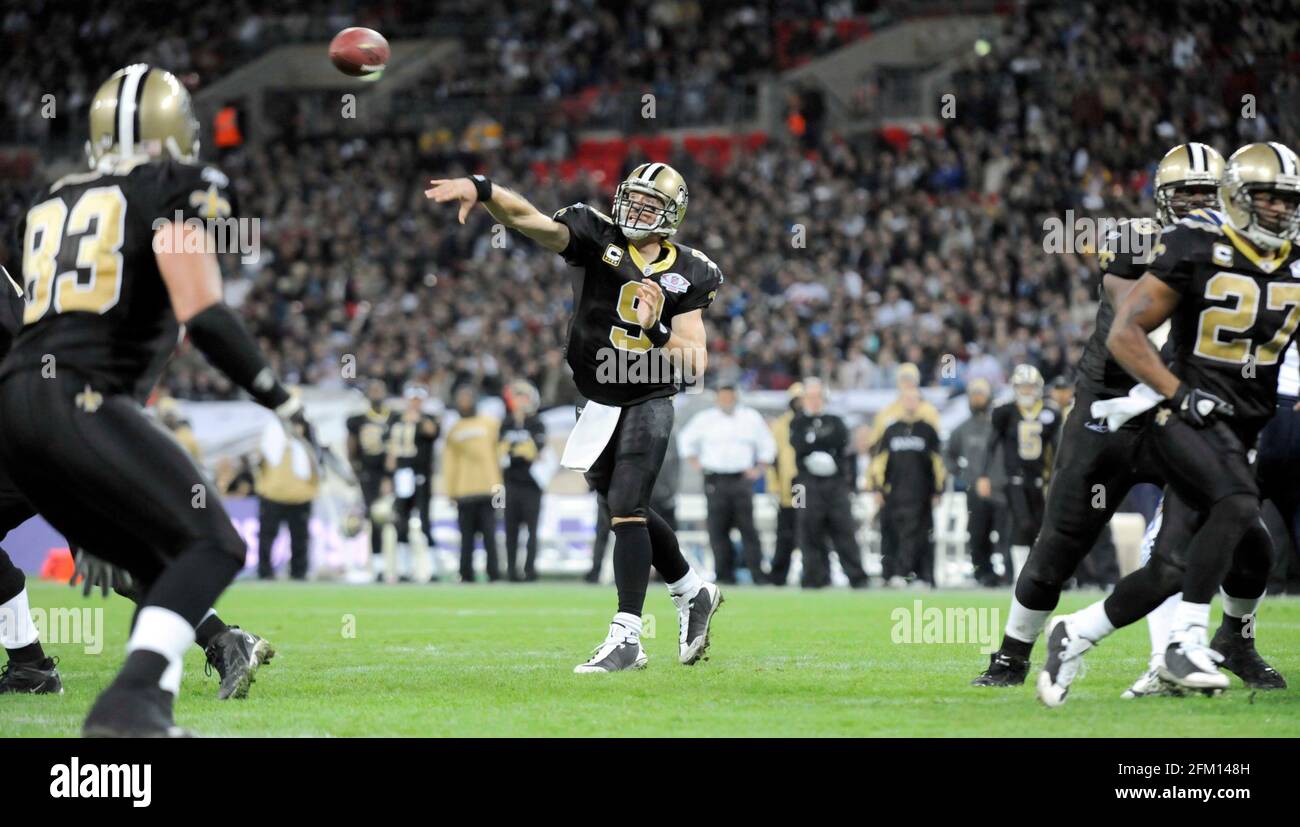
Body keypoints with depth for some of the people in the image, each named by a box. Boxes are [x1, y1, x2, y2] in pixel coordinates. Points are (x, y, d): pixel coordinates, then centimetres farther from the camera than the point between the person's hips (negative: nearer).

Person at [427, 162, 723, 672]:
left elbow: (693, 363, -8)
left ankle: (627, 639, -14)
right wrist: (481, 190, -40)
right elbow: (529, 219, -22)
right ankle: (693, 593, 37)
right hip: (597, 405, 3)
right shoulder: (596, 238, -6)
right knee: (628, 513, 15)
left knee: (627, 511, -15)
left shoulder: (689, 275, -6)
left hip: (647, 404, -3)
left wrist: (655, 328, -26)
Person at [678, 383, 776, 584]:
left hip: (742, 479, -1)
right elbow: (686, 439, 22)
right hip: (715, 481, 1)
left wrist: (760, 469, 9)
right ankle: (724, 573, -4)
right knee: (718, 528, -6)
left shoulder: (751, 417, 11)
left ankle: (757, 573, -10)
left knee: (747, 527, -8)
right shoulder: (705, 419, 10)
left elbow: (767, 445, 19)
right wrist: (695, 462, 11)